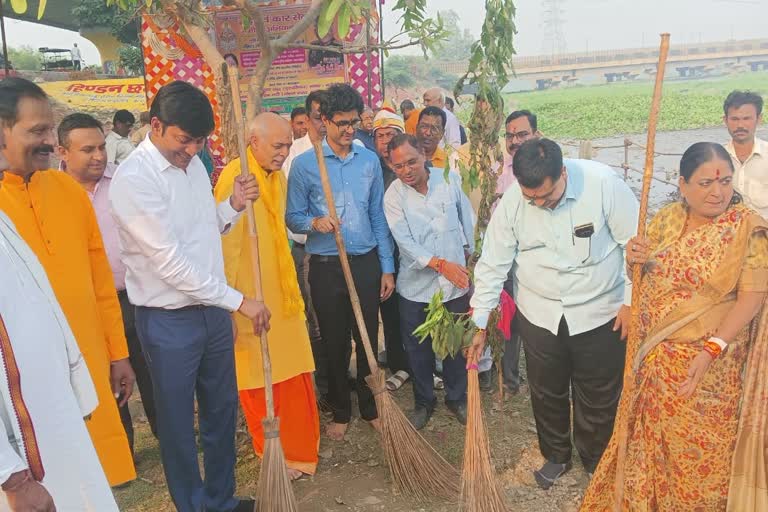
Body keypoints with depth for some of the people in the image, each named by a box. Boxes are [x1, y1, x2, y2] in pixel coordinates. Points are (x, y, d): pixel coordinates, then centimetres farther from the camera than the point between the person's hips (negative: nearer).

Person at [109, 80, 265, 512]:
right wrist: (240, 300, -19)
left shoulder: (194, 162, 5)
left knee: (223, 409, 18)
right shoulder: (133, 179, -19)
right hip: (169, 319, -7)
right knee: (179, 420, 10)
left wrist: (234, 205, -5)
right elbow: (170, 261, -22)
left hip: (214, 309, 8)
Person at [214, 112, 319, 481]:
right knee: (261, 383, 9)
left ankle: (297, 448, 32)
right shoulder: (234, 177, -17)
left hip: (282, 294, 7)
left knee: (293, 378, 14)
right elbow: (224, 246, -18)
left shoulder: (277, 176, 9)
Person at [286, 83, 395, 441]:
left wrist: (387, 267, 5)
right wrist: (314, 222, -24)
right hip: (326, 266, -2)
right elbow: (292, 217, -1)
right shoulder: (304, 164, -5)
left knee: (368, 338, 10)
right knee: (335, 342, 10)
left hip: (367, 263, 2)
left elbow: (378, 216, 7)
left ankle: (370, 407, 29)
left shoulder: (370, 161, 4)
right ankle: (340, 411, 28)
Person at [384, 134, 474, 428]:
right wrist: (440, 264, -26)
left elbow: (468, 221, 7)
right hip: (416, 285, -1)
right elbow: (405, 241, -16)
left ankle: (457, 398, 35)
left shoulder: (449, 180, -2)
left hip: (456, 281, 1)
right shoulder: (393, 196, -7)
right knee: (418, 348, 11)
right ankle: (423, 402, 32)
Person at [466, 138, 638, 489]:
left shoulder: (603, 184, -21)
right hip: (539, 314, 2)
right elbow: (492, 265, -6)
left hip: (599, 313, -2)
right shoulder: (511, 204, -14)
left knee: (599, 397, 14)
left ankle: (596, 462, 41)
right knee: (546, 393, 18)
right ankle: (556, 456, 45)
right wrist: (479, 324, -5)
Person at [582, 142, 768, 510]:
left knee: (699, 447, 11)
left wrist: (712, 349, -25)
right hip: (653, 354, 5)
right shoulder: (666, 219, 1)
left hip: (707, 361, -4)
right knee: (653, 435, 20)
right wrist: (635, 259, -12)